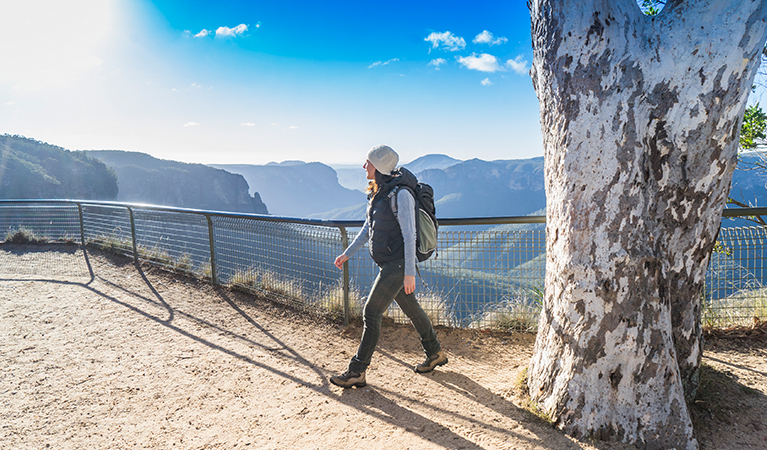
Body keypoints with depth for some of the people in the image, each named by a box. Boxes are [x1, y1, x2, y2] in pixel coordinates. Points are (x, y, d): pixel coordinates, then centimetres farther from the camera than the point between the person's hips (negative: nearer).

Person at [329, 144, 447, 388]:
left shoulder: (401, 194, -18)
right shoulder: (378, 192, 10)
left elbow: (409, 235, -19)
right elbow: (368, 228, 18)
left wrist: (409, 272, -20)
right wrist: (348, 253, 17)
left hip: (398, 263, -9)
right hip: (388, 263, 9)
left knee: (371, 313, -6)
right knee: (412, 309, 19)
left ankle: (357, 372, 4)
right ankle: (435, 353, 36)